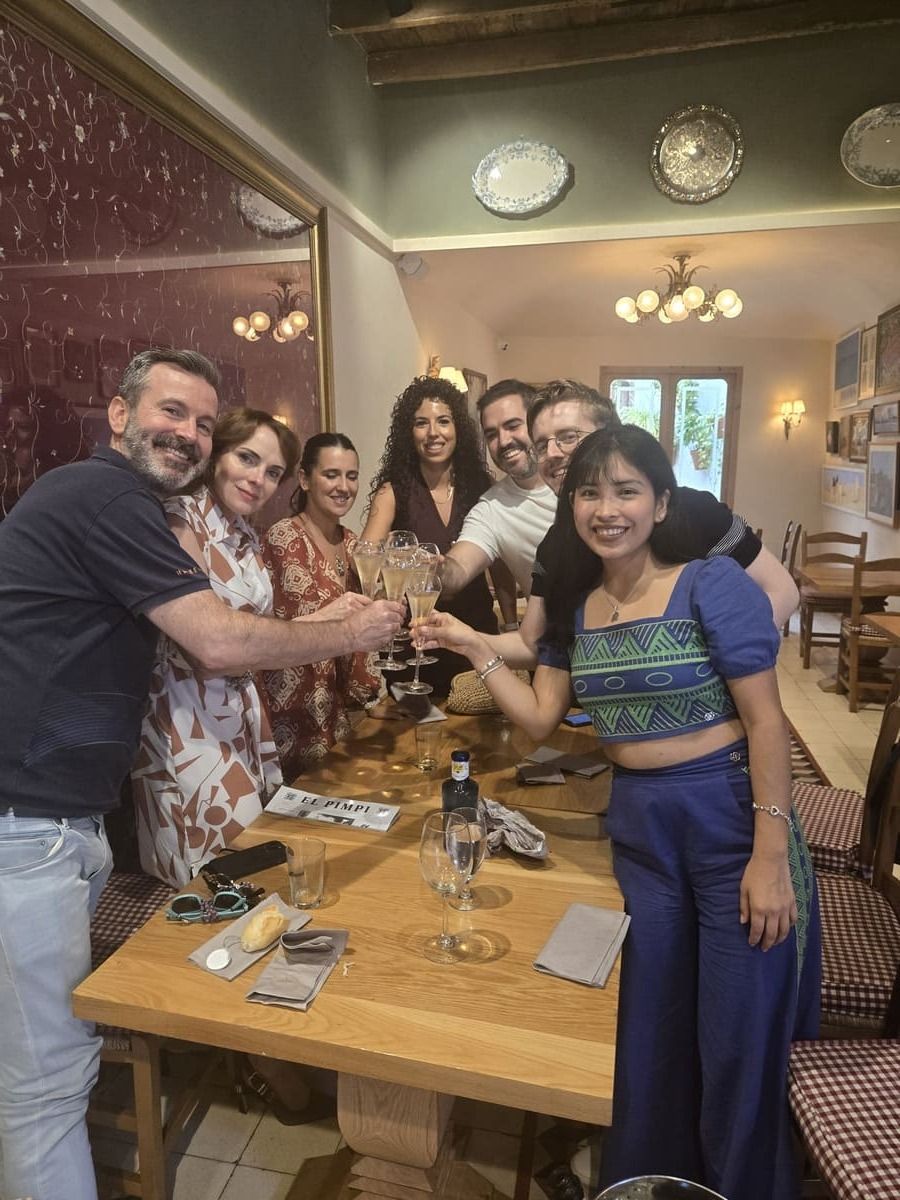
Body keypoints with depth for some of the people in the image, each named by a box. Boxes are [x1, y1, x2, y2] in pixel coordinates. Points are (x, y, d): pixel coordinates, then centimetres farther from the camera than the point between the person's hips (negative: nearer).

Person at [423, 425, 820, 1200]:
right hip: (637, 825, 5)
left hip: (731, 817, -4)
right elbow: (539, 718, 5)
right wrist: (474, 648, -4)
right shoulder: (573, 604, 3)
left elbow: (766, 722, -14)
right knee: (648, 1030, 19)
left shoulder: (711, 584, -13)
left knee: (739, 1040, 10)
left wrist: (772, 855, -16)